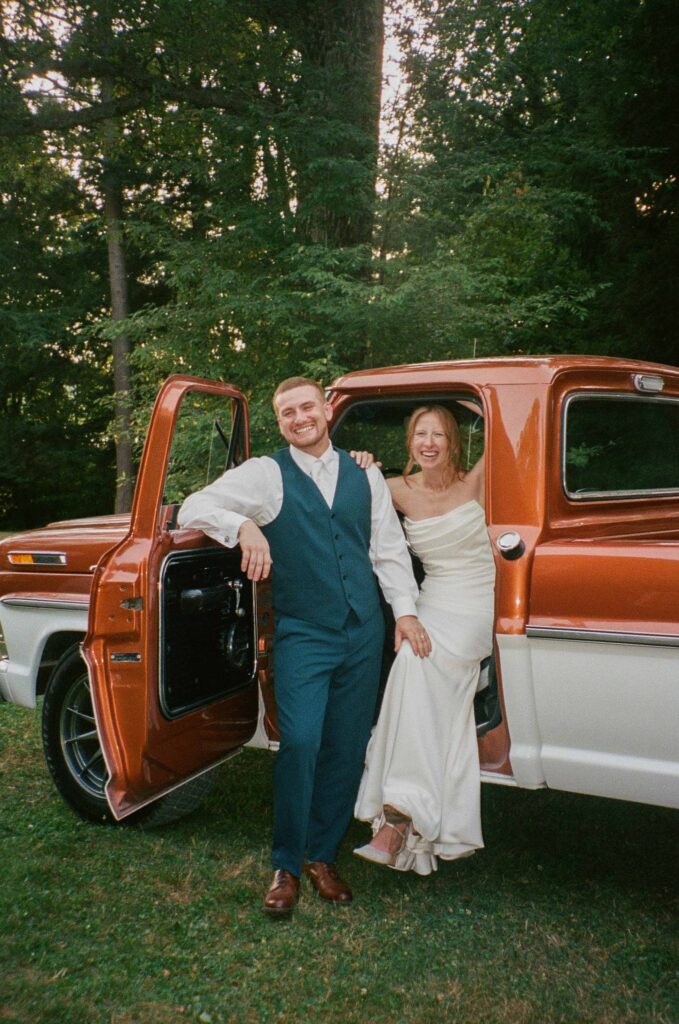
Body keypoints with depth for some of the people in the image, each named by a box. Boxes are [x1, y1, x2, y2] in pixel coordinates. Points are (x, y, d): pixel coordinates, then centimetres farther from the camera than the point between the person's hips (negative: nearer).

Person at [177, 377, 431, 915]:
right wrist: (244, 526, -22)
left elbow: (389, 548, 13)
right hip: (302, 635, -3)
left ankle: (322, 855, 26)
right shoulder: (266, 475, 1)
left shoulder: (365, 475, 11)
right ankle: (286, 866, 7)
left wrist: (405, 610, 3)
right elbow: (194, 508, -4)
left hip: (365, 633, 4)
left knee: (347, 749, 8)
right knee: (300, 743, -13)